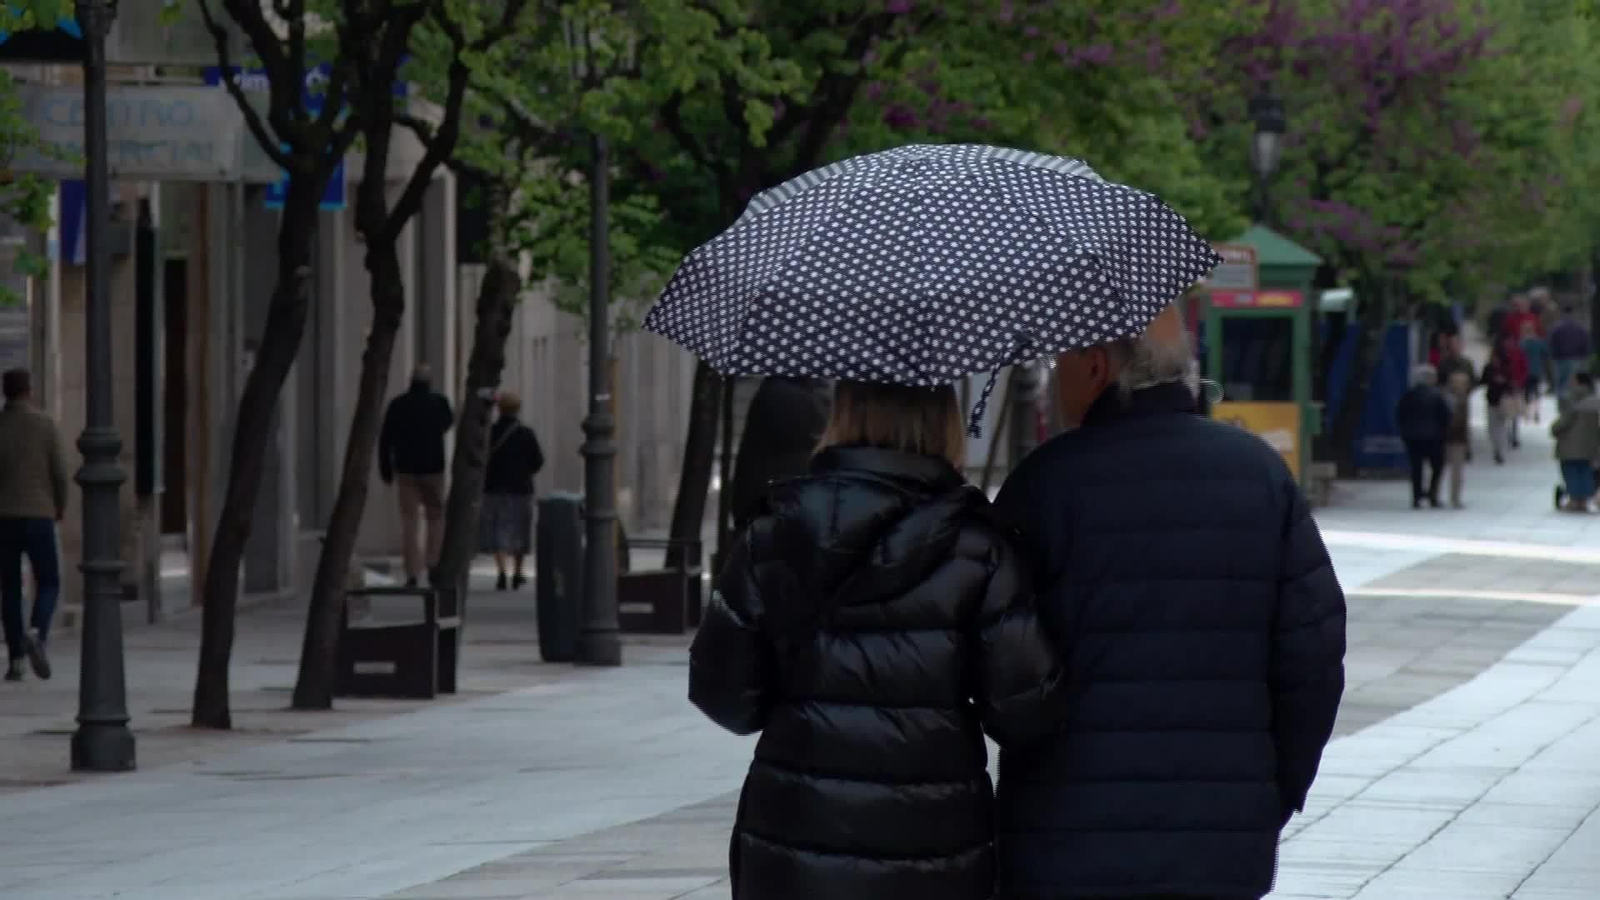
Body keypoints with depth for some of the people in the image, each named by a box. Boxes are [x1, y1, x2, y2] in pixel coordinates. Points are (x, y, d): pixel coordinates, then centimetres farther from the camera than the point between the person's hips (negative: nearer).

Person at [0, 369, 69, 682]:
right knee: (48, 584, 8)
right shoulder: (45, 424, -3)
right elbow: (60, 472, -4)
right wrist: (61, 506, 14)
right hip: (37, 516, -2)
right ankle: (36, 634, -20)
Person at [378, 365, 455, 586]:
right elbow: (448, 422, 20)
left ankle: (412, 574, -6)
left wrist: (385, 469, 7)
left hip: (405, 470, 0)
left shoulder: (397, 404, -2)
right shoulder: (438, 402, -2)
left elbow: (385, 440, -2)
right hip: (433, 468, 0)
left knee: (409, 522, 1)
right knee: (436, 518, 15)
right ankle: (434, 565, 4)